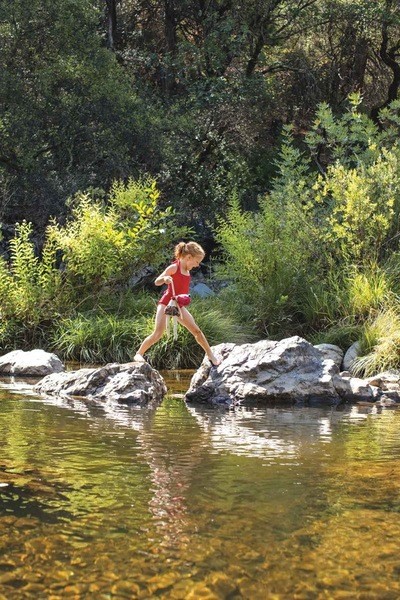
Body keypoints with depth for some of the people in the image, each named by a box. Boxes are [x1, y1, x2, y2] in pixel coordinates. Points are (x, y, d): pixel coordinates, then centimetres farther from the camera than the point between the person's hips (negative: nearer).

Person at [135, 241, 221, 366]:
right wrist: (164, 278, -39)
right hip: (166, 302, -7)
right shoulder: (174, 268, -16)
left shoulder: (187, 270, 6)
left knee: (196, 330, 9)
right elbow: (157, 282, -19)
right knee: (158, 333, -20)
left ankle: (210, 354, 23)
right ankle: (138, 354, -10)